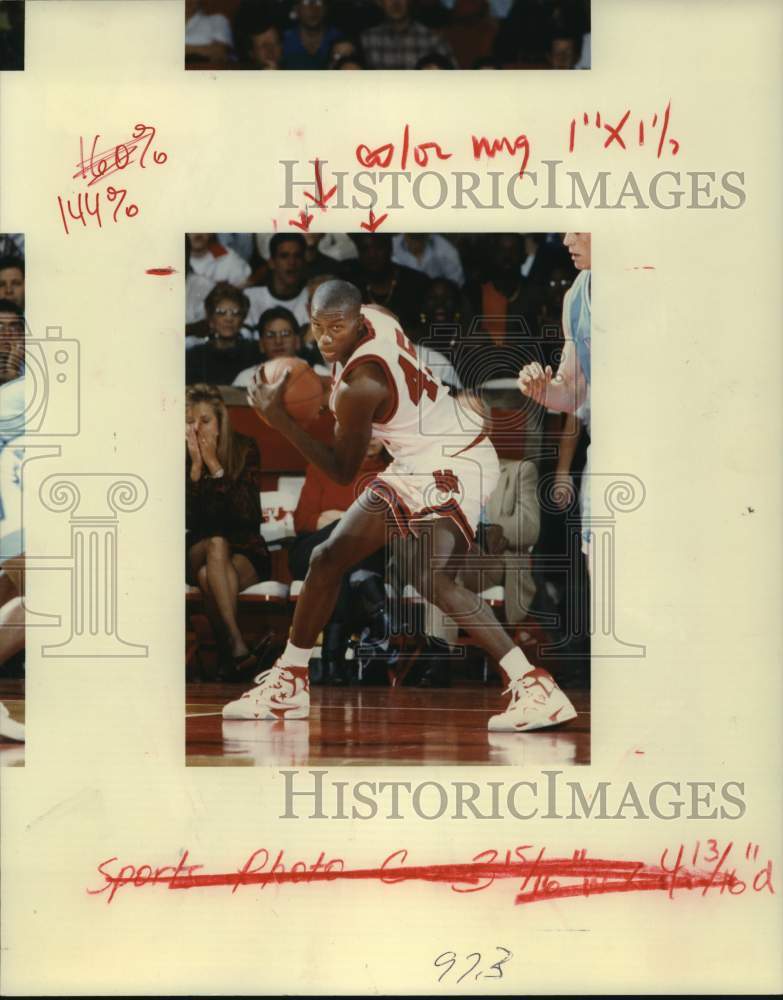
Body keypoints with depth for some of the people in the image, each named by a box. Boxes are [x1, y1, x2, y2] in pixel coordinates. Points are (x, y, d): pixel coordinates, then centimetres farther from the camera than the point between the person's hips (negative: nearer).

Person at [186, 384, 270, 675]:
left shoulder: (244, 450, -6)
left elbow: (248, 514, -18)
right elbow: (187, 520, -14)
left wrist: (214, 463, -21)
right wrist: (196, 466, -22)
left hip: (245, 554, -1)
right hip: (195, 553, 1)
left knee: (208, 577, -34)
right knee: (216, 544, -35)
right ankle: (237, 645, -47)